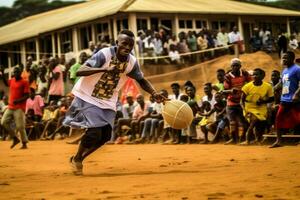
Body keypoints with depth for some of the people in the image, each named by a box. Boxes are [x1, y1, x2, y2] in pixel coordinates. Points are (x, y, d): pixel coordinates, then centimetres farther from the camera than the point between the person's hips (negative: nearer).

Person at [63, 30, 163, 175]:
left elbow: (142, 81, 10)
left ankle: (79, 160, 22)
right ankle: (76, 159, 11)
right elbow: (79, 71, -32)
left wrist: (155, 94, -8)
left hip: (108, 101, 6)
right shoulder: (105, 54, -24)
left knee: (105, 136, -1)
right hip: (88, 96, -6)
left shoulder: (132, 62, -7)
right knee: (94, 132, -17)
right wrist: (105, 69, -44)